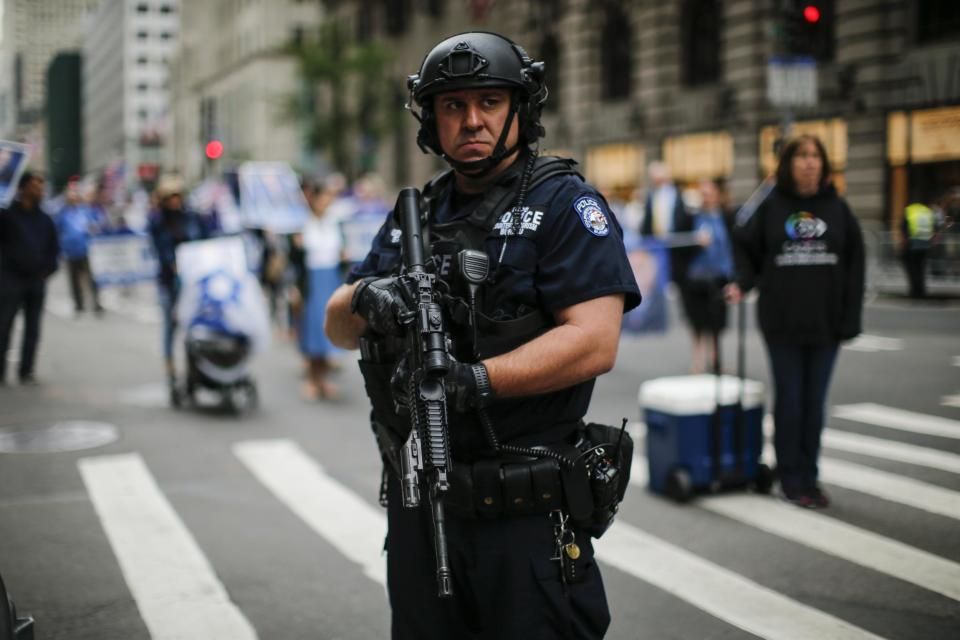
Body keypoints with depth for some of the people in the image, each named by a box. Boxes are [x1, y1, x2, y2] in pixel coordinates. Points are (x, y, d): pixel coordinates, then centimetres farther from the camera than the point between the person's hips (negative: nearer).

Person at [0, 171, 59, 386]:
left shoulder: (45, 220, 10)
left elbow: (54, 247, 16)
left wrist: (48, 268, 5)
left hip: (37, 280, 5)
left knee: (32, 328, 6)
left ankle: (26, 371, 12)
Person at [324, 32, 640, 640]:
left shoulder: (565, 205, -6)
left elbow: (596, 341, -17)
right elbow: (338, 327, 12)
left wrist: (476, 380, -26)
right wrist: (366, 298, -12)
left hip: (526, 511, -6)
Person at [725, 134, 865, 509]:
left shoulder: (836, 208, 4)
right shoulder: (772, 207, 1)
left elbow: (854, 265, 3)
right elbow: (746, 247, 7)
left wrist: (850, 319, -3)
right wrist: (742, 283, -12)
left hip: (825, 323, 2)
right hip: (782, 323, -1)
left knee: (814, 403, 8)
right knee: (789, 400, 4)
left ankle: (809, 478, 18)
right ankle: (792, 481, 13)